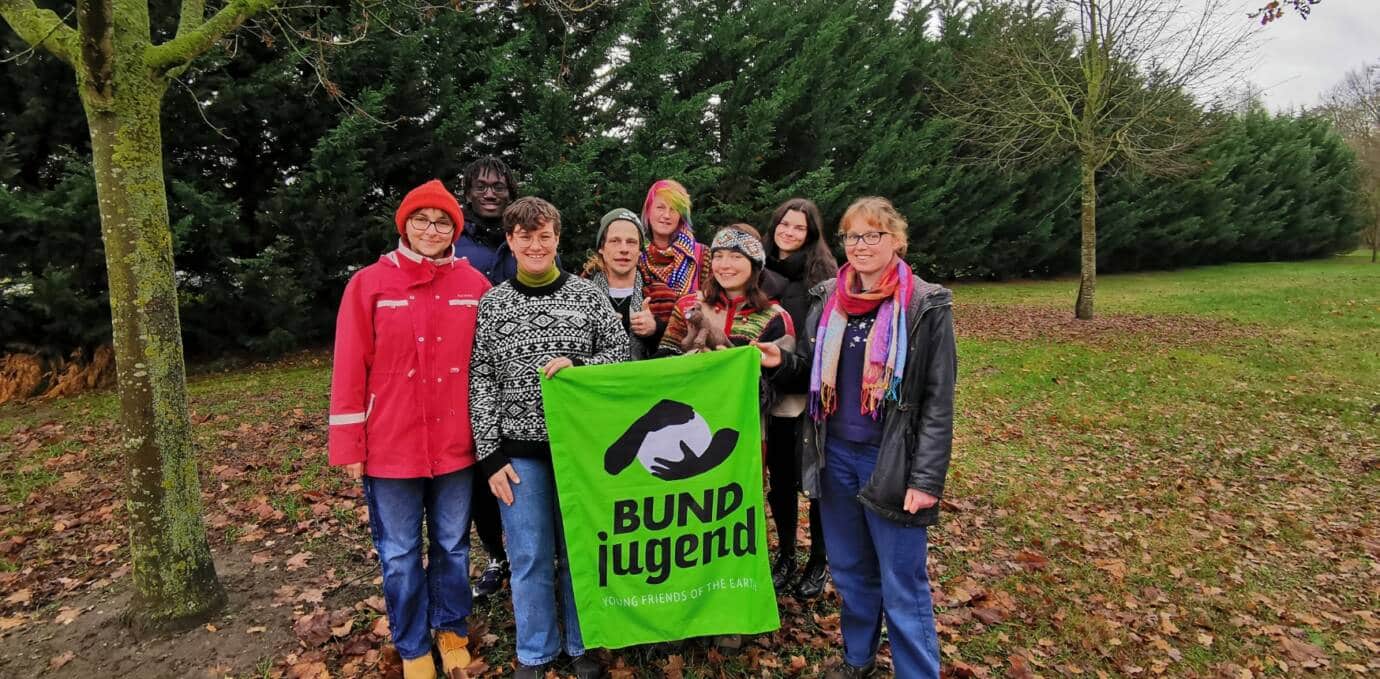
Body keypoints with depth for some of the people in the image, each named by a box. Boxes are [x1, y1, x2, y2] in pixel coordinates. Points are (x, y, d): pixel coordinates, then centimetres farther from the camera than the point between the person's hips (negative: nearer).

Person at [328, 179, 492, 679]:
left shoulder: (474, 285, 0)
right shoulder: (369, 283, -4)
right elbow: (350, 370, -3)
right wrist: (349, 445, -4)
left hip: (457, 444, 1)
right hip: (391, 447, -1)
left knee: (452, 546, 16)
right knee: (400, 556, 12)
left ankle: (452, 632, 37)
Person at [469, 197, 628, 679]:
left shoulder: (587, 295, 1)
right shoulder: (491, 305, 1)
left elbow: (622, 354, 3)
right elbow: (480, 382, -1)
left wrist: (577, 366, -16)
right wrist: (489, 456, -5)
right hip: (518, 450, 0)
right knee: (530, 558, 9)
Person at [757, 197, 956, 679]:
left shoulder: (926, 306, -8)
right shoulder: (826, 298, 5)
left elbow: (938, 401, -9)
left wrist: (926, 478, -15)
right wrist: (780, 363, -8)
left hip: (891, 462, -4)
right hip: (835, 456, 5)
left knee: (903, 589, 5)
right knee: (850, 572, 20)